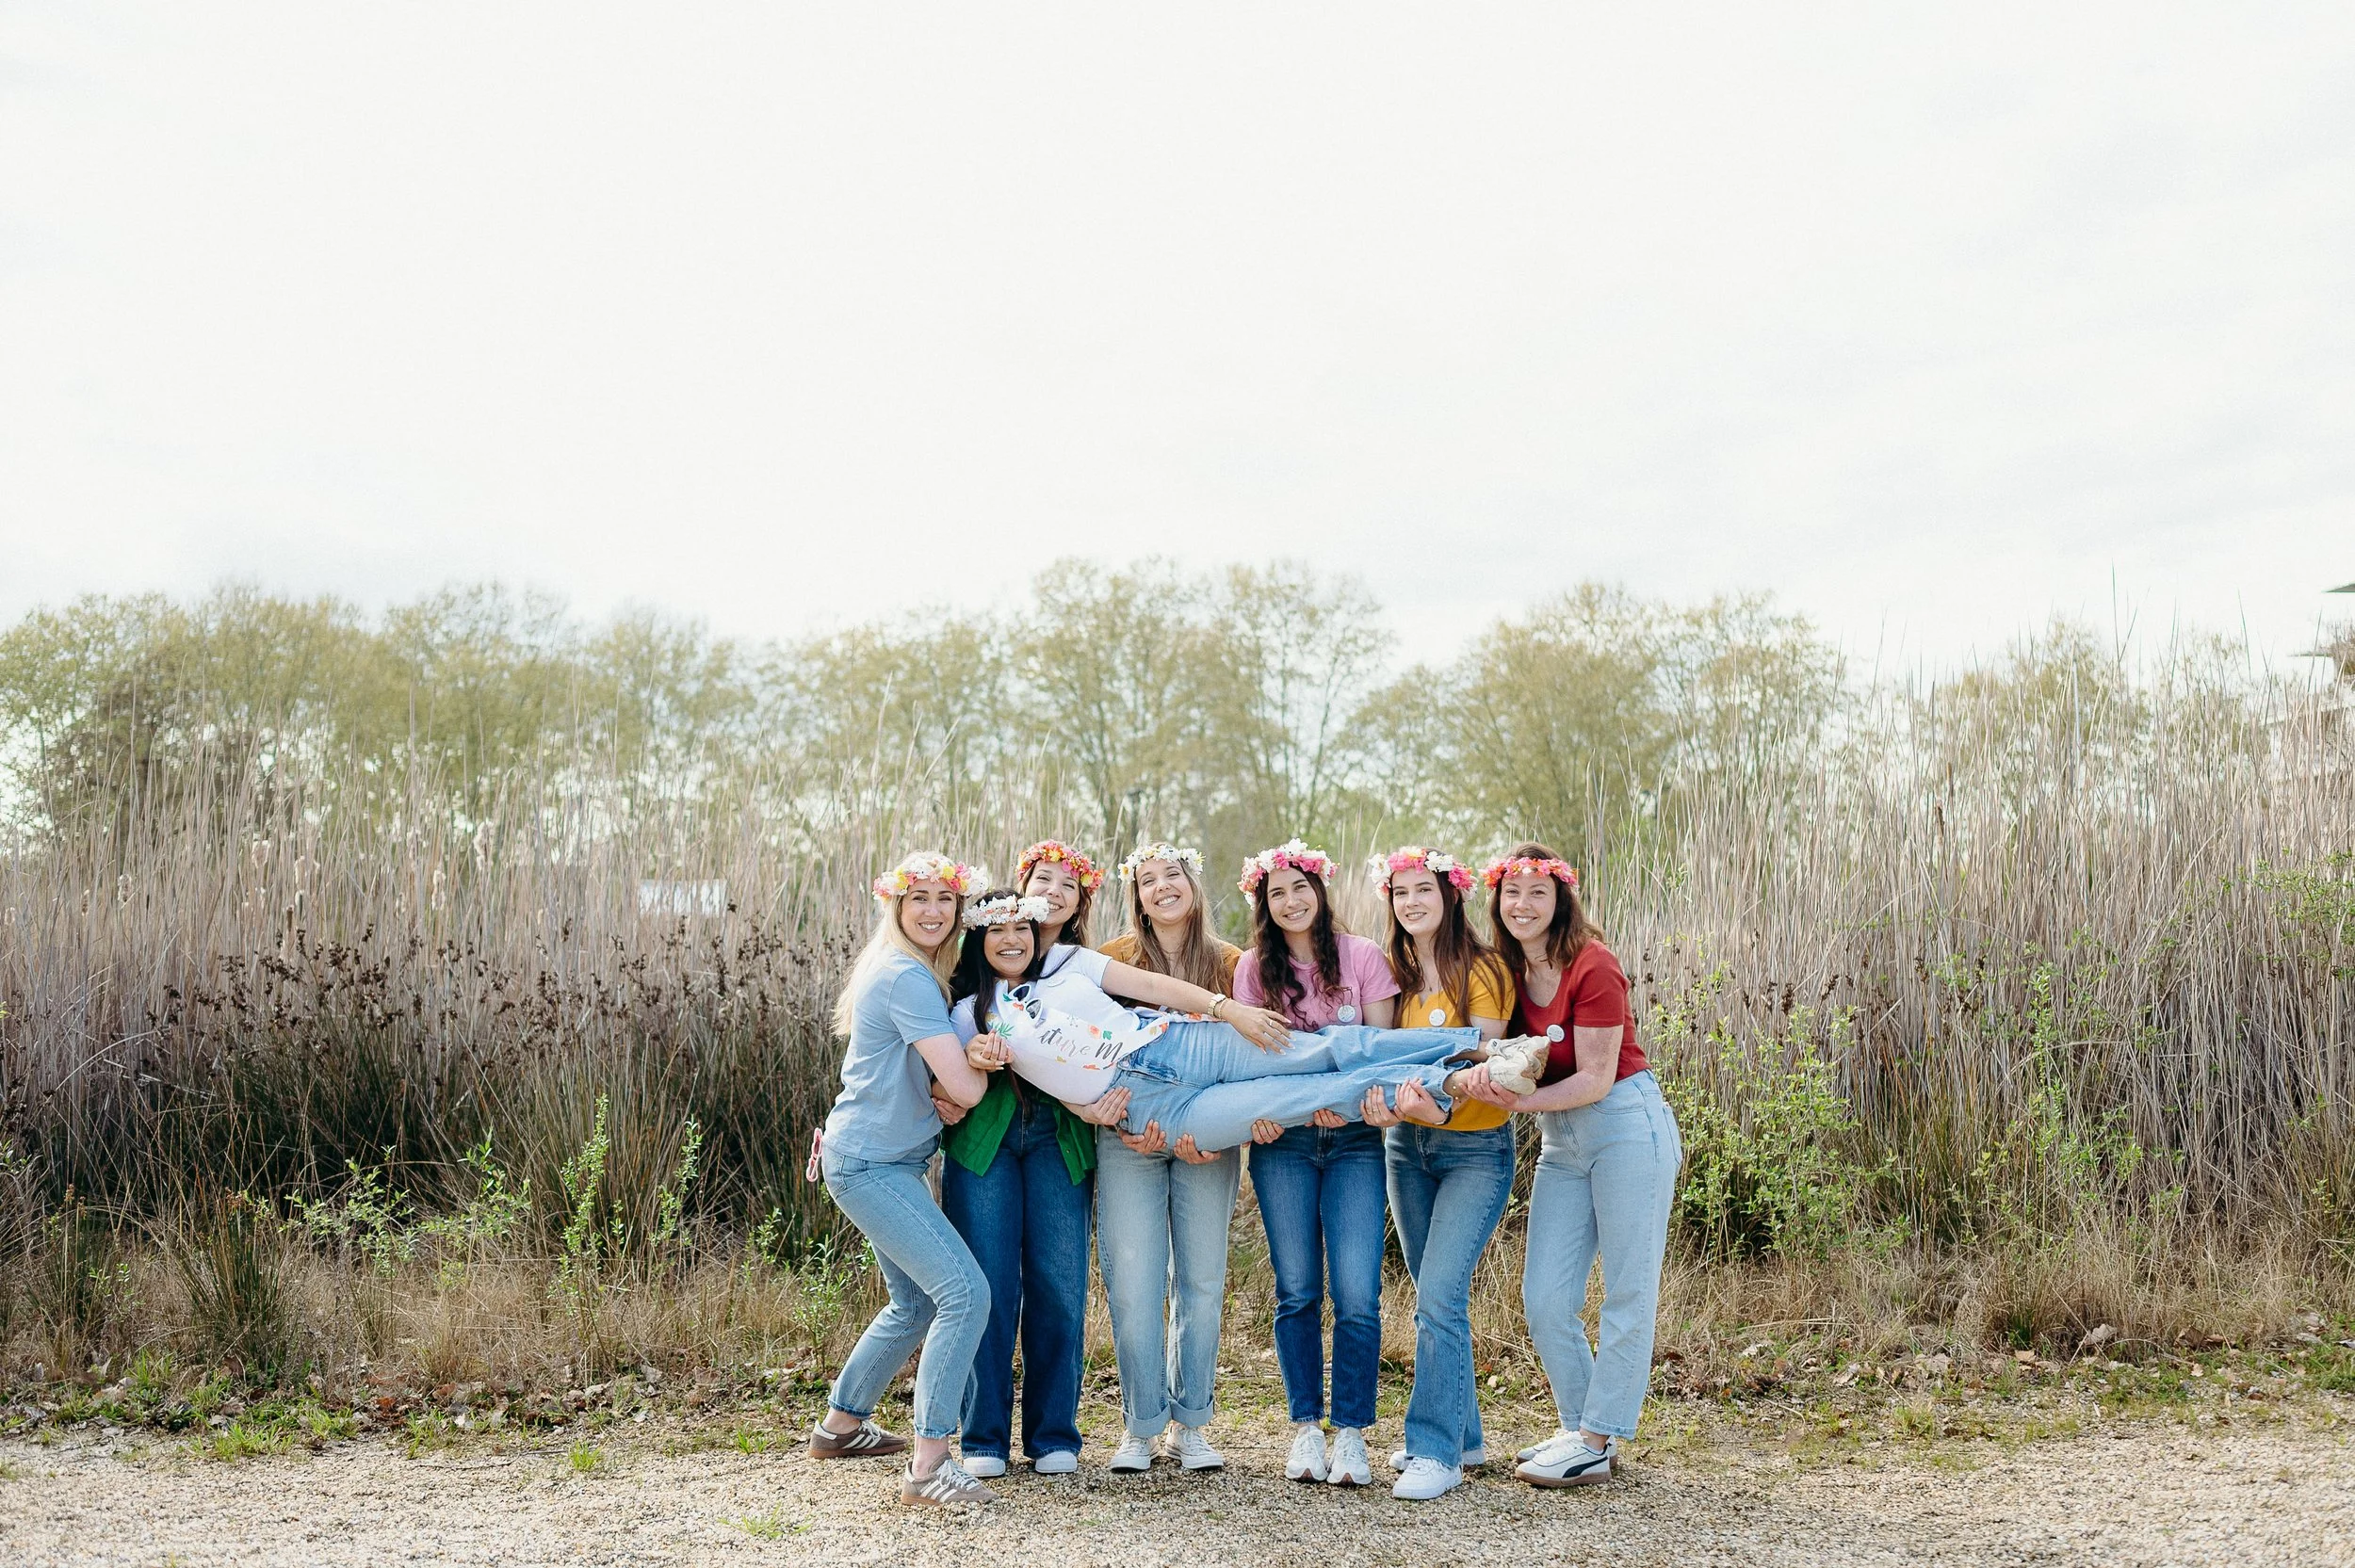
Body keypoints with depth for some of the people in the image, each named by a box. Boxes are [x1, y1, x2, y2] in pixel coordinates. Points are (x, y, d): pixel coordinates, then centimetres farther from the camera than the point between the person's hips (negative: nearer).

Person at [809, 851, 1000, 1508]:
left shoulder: (920, 972, 11)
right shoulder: (906, 976, -20)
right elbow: (963, 1088, -23)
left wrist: (973, 1057, -2)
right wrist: (986, 1063, -1)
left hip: (887, 1160, 10)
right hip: (870, 1164, -10)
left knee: (915, 1303, 21)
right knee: (965, 1292, -17)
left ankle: (839, 1424, 37)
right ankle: (928, 1465, -13)